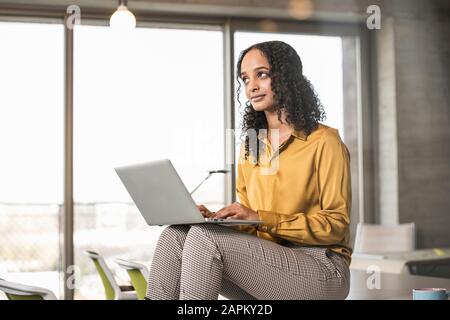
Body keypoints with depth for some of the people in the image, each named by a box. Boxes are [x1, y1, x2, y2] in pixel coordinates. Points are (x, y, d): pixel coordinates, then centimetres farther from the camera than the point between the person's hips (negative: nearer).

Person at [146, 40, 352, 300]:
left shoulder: (323, 141, -4)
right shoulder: (250, 146, 16)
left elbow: (336, 224, -8)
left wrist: (262, 218, -17)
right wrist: (214, 218, -5)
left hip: (322, 269, -6)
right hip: (266, 259, 6)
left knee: (204, 236, -25)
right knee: (175, 235, -15)